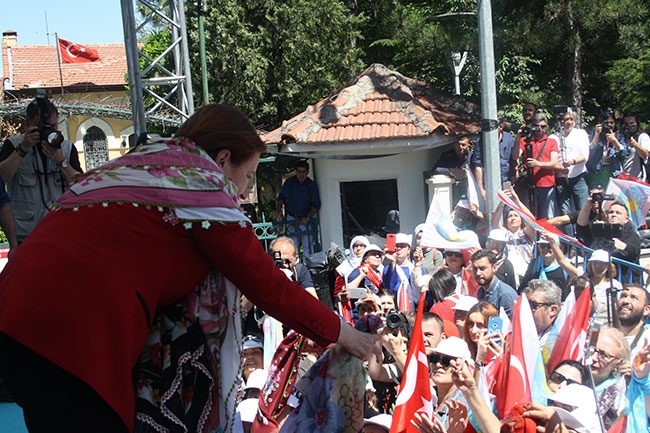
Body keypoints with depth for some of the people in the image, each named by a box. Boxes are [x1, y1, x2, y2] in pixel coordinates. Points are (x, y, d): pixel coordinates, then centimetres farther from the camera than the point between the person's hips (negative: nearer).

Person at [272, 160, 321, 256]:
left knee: (307, 249, -4)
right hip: (291, 218, 1)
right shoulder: (289, 182, 2)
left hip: (306, 219, -1)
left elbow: (316, 205, -3)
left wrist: (307, 218, -16)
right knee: (293, 248, 1)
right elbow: (281, 198, 3)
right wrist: (278, 210, -15)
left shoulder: (312, 185, -3)